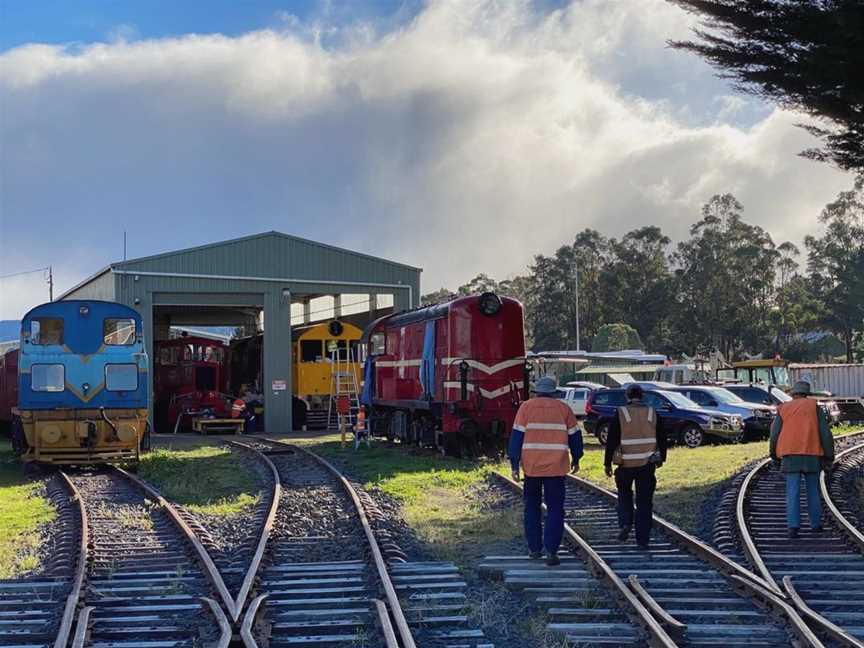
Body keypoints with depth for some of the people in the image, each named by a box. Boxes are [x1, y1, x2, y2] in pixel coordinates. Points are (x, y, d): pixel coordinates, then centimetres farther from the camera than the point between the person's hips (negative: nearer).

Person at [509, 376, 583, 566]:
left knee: (532, 507, 16)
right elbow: (575, 436, 9)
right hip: (556, 467, 0)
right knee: (555, 508, 4)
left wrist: (514, 465, 0)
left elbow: (516, 436, -2)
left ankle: (534, 548, 18)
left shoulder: (526, 407, 2)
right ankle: (551, 551, -7)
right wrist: (575, 459, 23)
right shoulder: (563, 408, 5)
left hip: (531, 466, 0)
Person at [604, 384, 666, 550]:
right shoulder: (653, 414, 3)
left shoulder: (620, 415, -6)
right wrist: (661, 458, 23)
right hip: (648, 464, 2)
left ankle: (625, 524, 0)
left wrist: (607, 463, -2)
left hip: (626, 464, -2)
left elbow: (611, 441, -8)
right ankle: (642, 540, 6)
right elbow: (662, 439, 9)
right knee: (644, 502, 7)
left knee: (624, 494, 21)